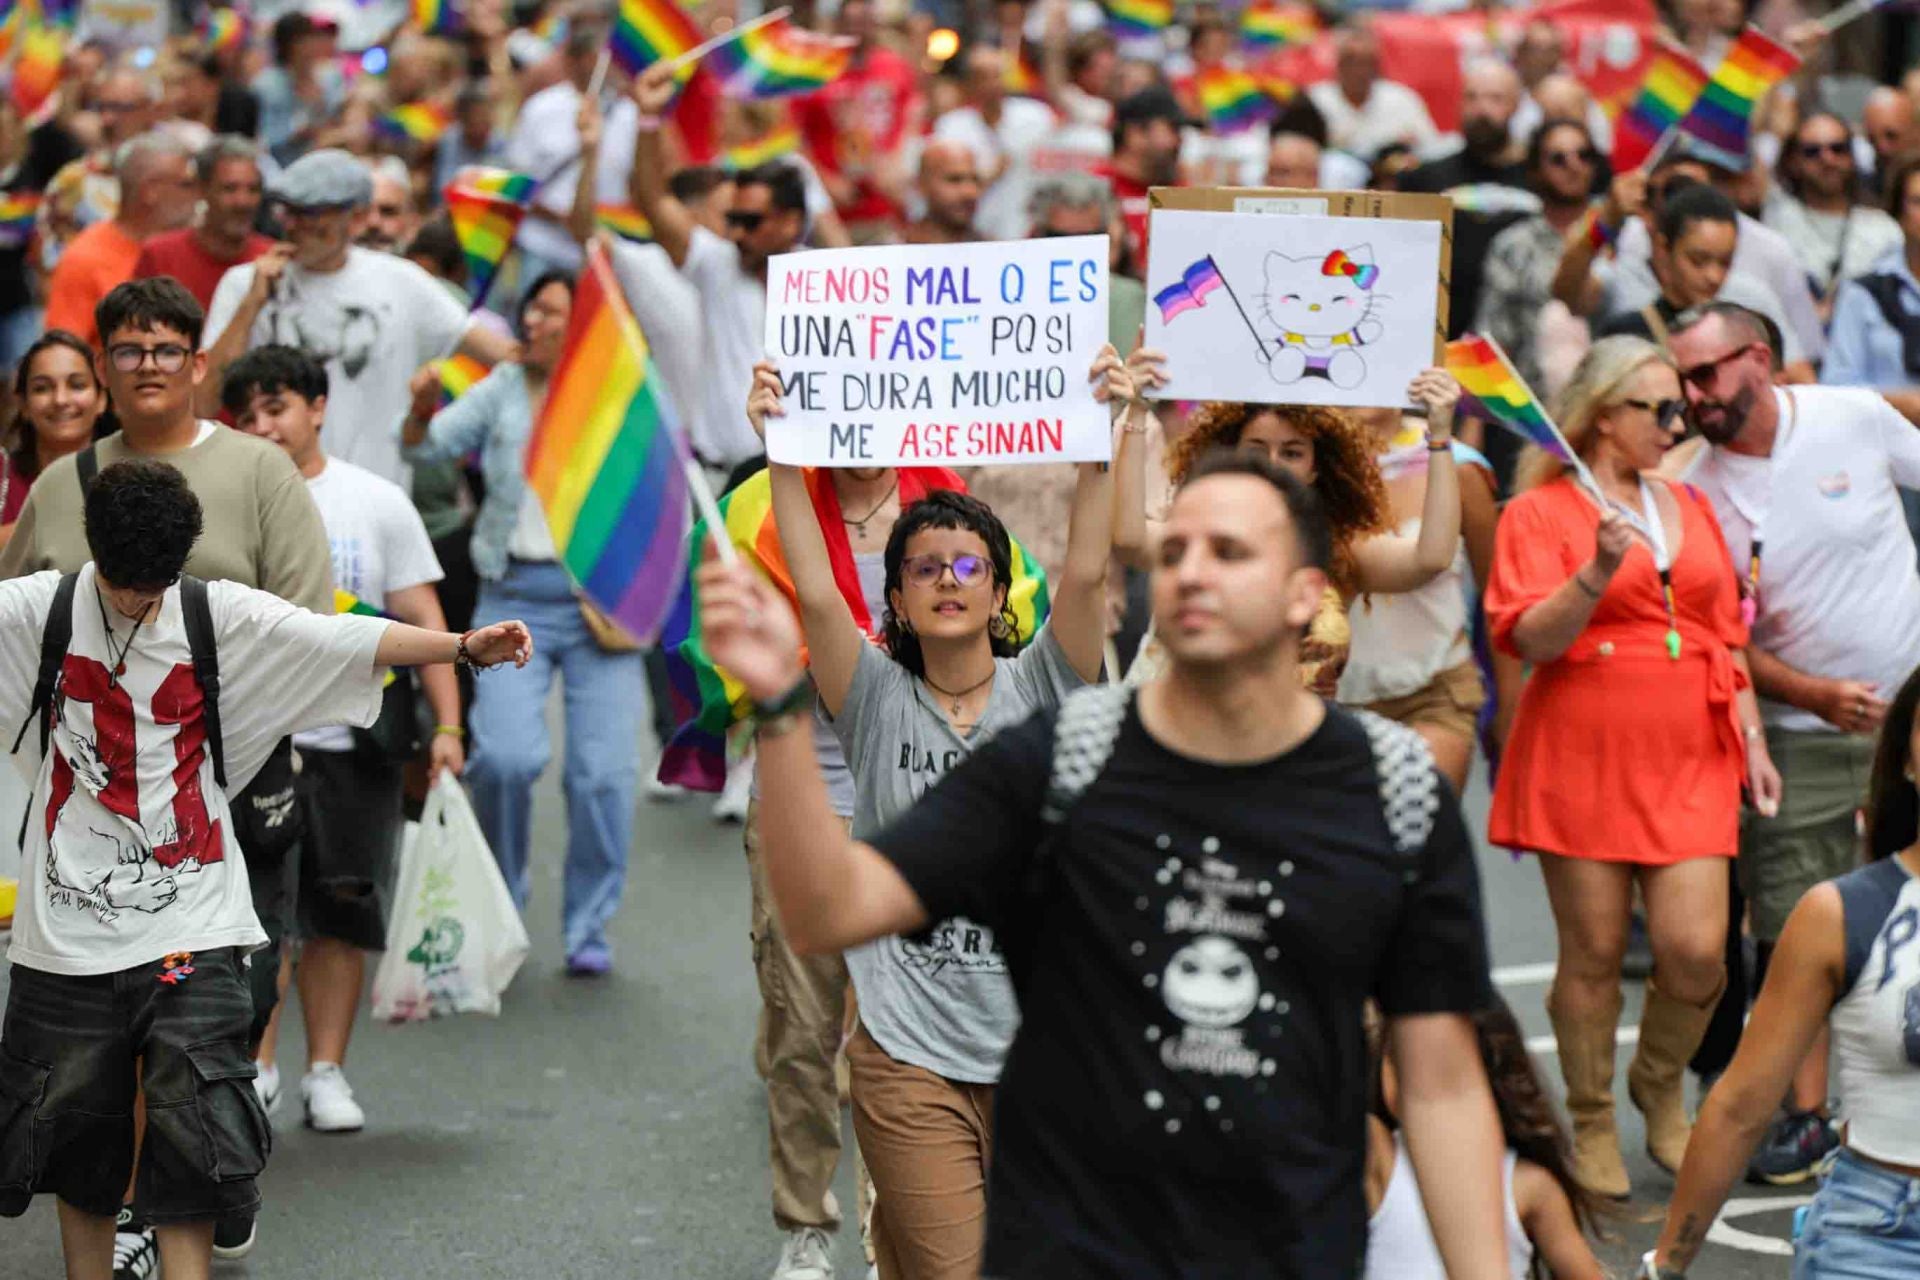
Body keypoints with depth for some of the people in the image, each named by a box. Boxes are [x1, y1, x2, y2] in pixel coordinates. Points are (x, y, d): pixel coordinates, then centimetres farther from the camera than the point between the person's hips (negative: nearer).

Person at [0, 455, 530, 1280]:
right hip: (68, 928, 1)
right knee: (74, 1145, 10)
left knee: (191, 1149, -5)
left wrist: (465, 647, -16)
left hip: (191, 930, 0)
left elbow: (350, 641, -5)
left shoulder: (224, 617, 1)